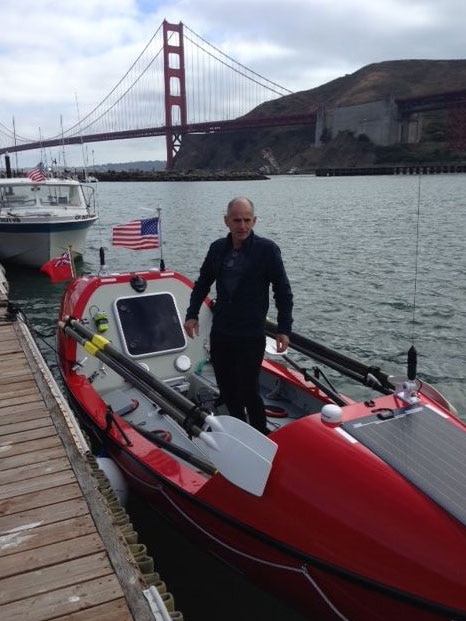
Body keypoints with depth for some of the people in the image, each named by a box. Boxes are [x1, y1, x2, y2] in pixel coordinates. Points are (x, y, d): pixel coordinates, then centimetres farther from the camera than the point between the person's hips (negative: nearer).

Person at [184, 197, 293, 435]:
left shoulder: (267, 249, -10)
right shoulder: (217, 248, 3)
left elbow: (283, 292, -5)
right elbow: (202, 284, 17)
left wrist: (284, 329, -6)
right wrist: (192, 314, 10)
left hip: (251, 336, -5)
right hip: (219, 333, 5)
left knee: (248, 390, -4)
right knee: (226, 388, 15)